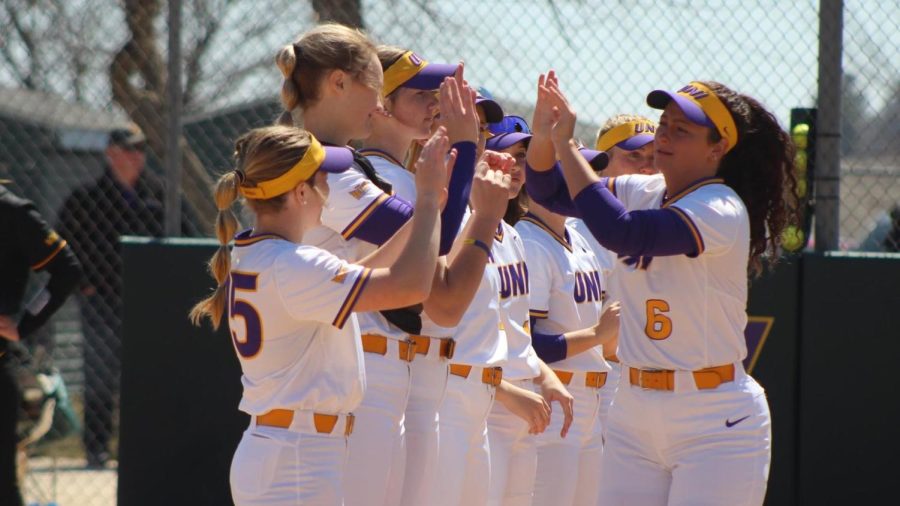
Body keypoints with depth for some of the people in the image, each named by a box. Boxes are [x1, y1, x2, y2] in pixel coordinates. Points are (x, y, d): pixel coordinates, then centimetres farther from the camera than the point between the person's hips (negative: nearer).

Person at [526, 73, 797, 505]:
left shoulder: (721, 211, -16)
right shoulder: (642, 193, 9)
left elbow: (621, 232, -28)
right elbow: (549, 191, 11)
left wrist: (566, 144, -23)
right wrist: (543, 136, -10)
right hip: (633, 416, 7)